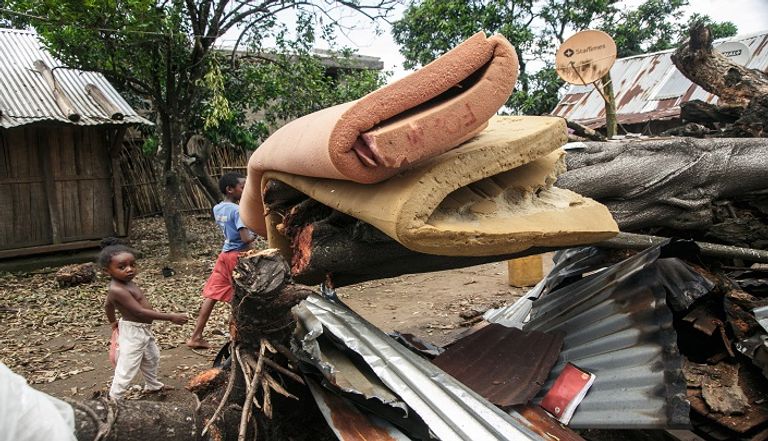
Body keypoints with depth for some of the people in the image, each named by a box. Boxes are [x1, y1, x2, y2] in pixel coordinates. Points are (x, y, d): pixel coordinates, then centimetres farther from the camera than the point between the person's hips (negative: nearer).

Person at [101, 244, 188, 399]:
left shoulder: (126, 283, 0)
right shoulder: (118, 290, -30)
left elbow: (107, 305, 16)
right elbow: (140, 312, -32)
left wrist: (113, 322, 32)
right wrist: (171, 317, -31)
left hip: (144, 330, 10)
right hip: (133, 332, -10)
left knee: (152, 359, 28)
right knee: (127, 368, 1)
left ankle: (152, 385, 49)